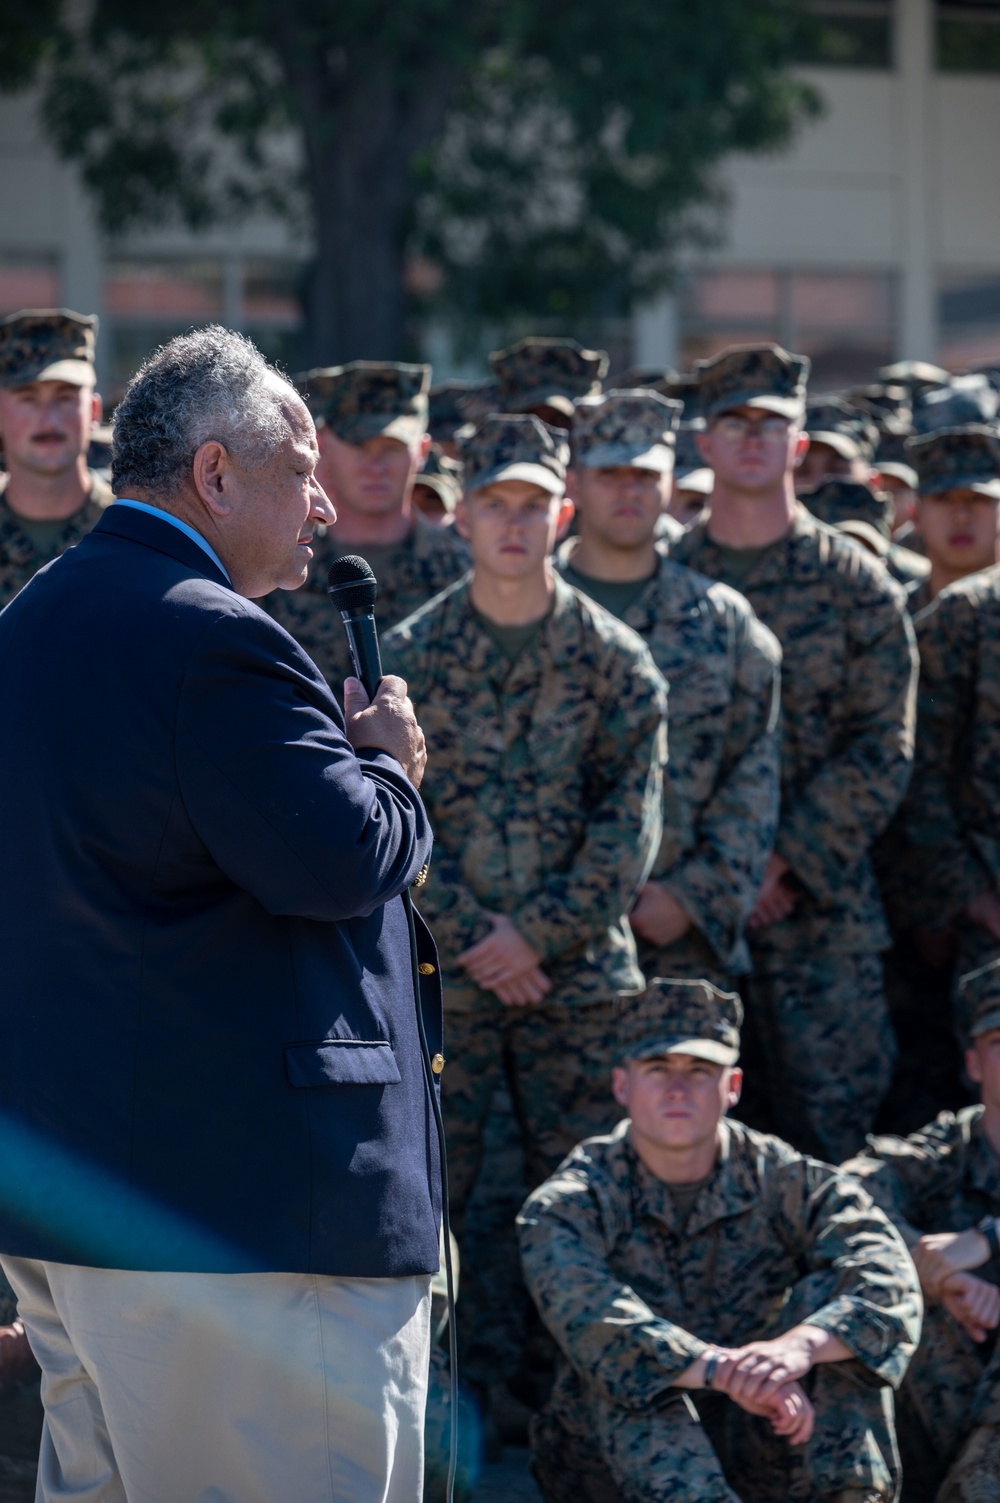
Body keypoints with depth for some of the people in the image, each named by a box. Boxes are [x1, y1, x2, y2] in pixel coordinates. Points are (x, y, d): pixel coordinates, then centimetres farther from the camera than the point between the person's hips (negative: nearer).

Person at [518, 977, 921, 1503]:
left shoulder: (784, 1180, -5)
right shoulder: (568, 1203, -9)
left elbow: (890, 1282, -23)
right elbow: (590, 1320, -31)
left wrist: (799, 1346, -45)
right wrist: (728, 1373, -47)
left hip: (753, 1445, 2)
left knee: (830, 1302, -20)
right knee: (624, 1370, -33)